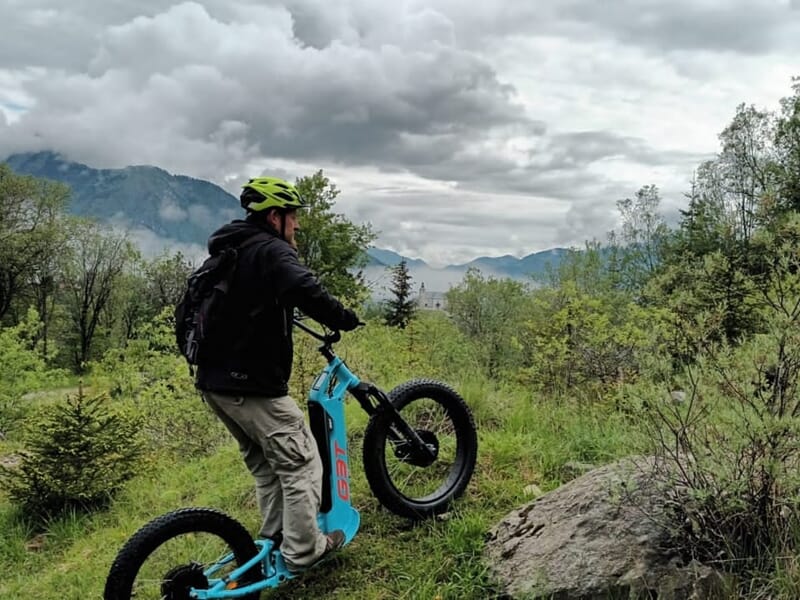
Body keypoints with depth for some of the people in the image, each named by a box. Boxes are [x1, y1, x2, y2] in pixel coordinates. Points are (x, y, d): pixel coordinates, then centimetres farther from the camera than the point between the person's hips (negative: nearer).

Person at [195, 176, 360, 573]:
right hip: (251, 384, -9)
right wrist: (344, 319, -17)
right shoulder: (273, 251, -12)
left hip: (214, 382, 10)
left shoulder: (228, 253, 18)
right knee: (301, 463, 3)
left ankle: (273, 540, 29)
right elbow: (306, 291, -32)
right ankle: (302, 550, 10)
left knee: (266, 464, 22)